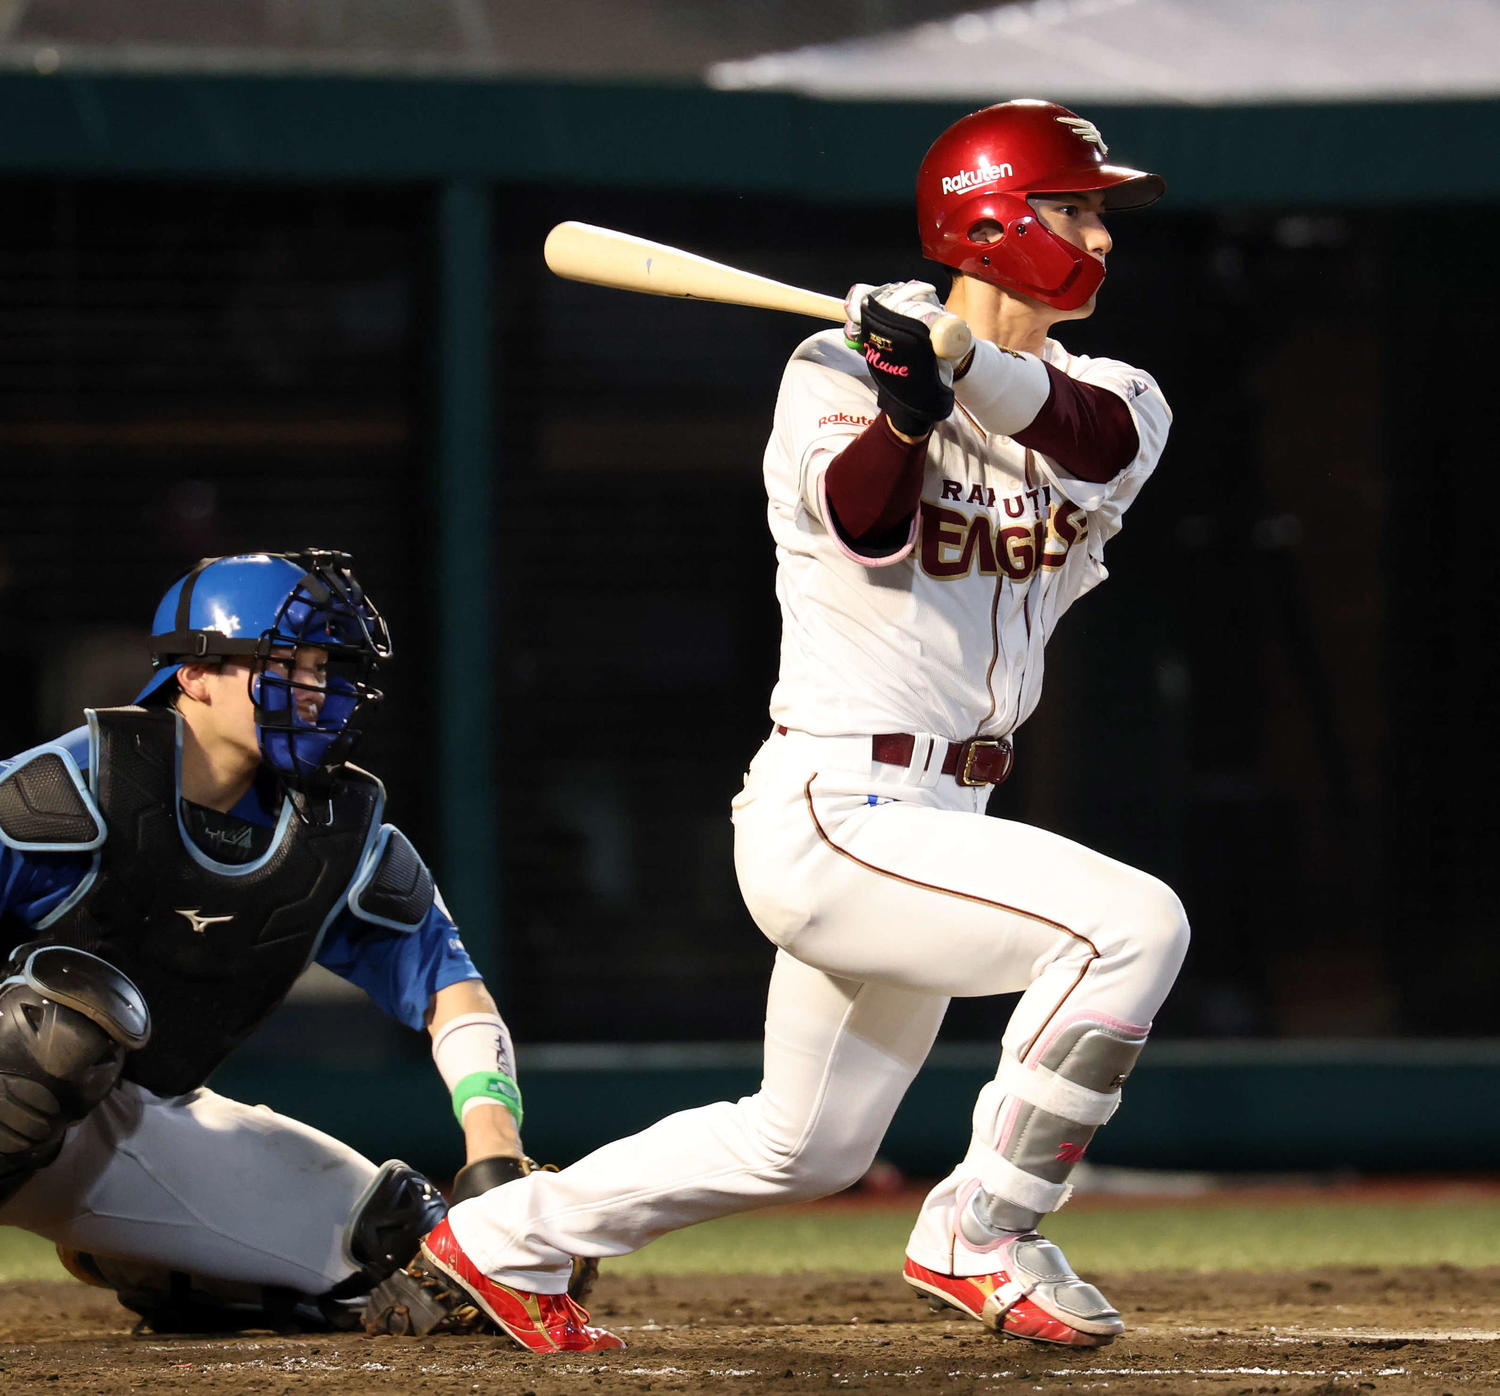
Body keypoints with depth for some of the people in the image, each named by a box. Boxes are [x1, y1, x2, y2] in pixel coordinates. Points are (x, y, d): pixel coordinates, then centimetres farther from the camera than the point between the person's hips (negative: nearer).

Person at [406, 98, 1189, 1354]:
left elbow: (1094, 436, -19)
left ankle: (505, 1238, 32)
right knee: (1135, 921, -22)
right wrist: (903, 406, -43)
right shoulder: (840, 368, -7)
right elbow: (863, 522, -25)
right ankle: (983, 1236, -12)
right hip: (834, 816, -8)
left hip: (934, 820, 8)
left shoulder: (1116, 401, 6)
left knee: (809, 1148, 18)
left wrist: (960, 375, -35)